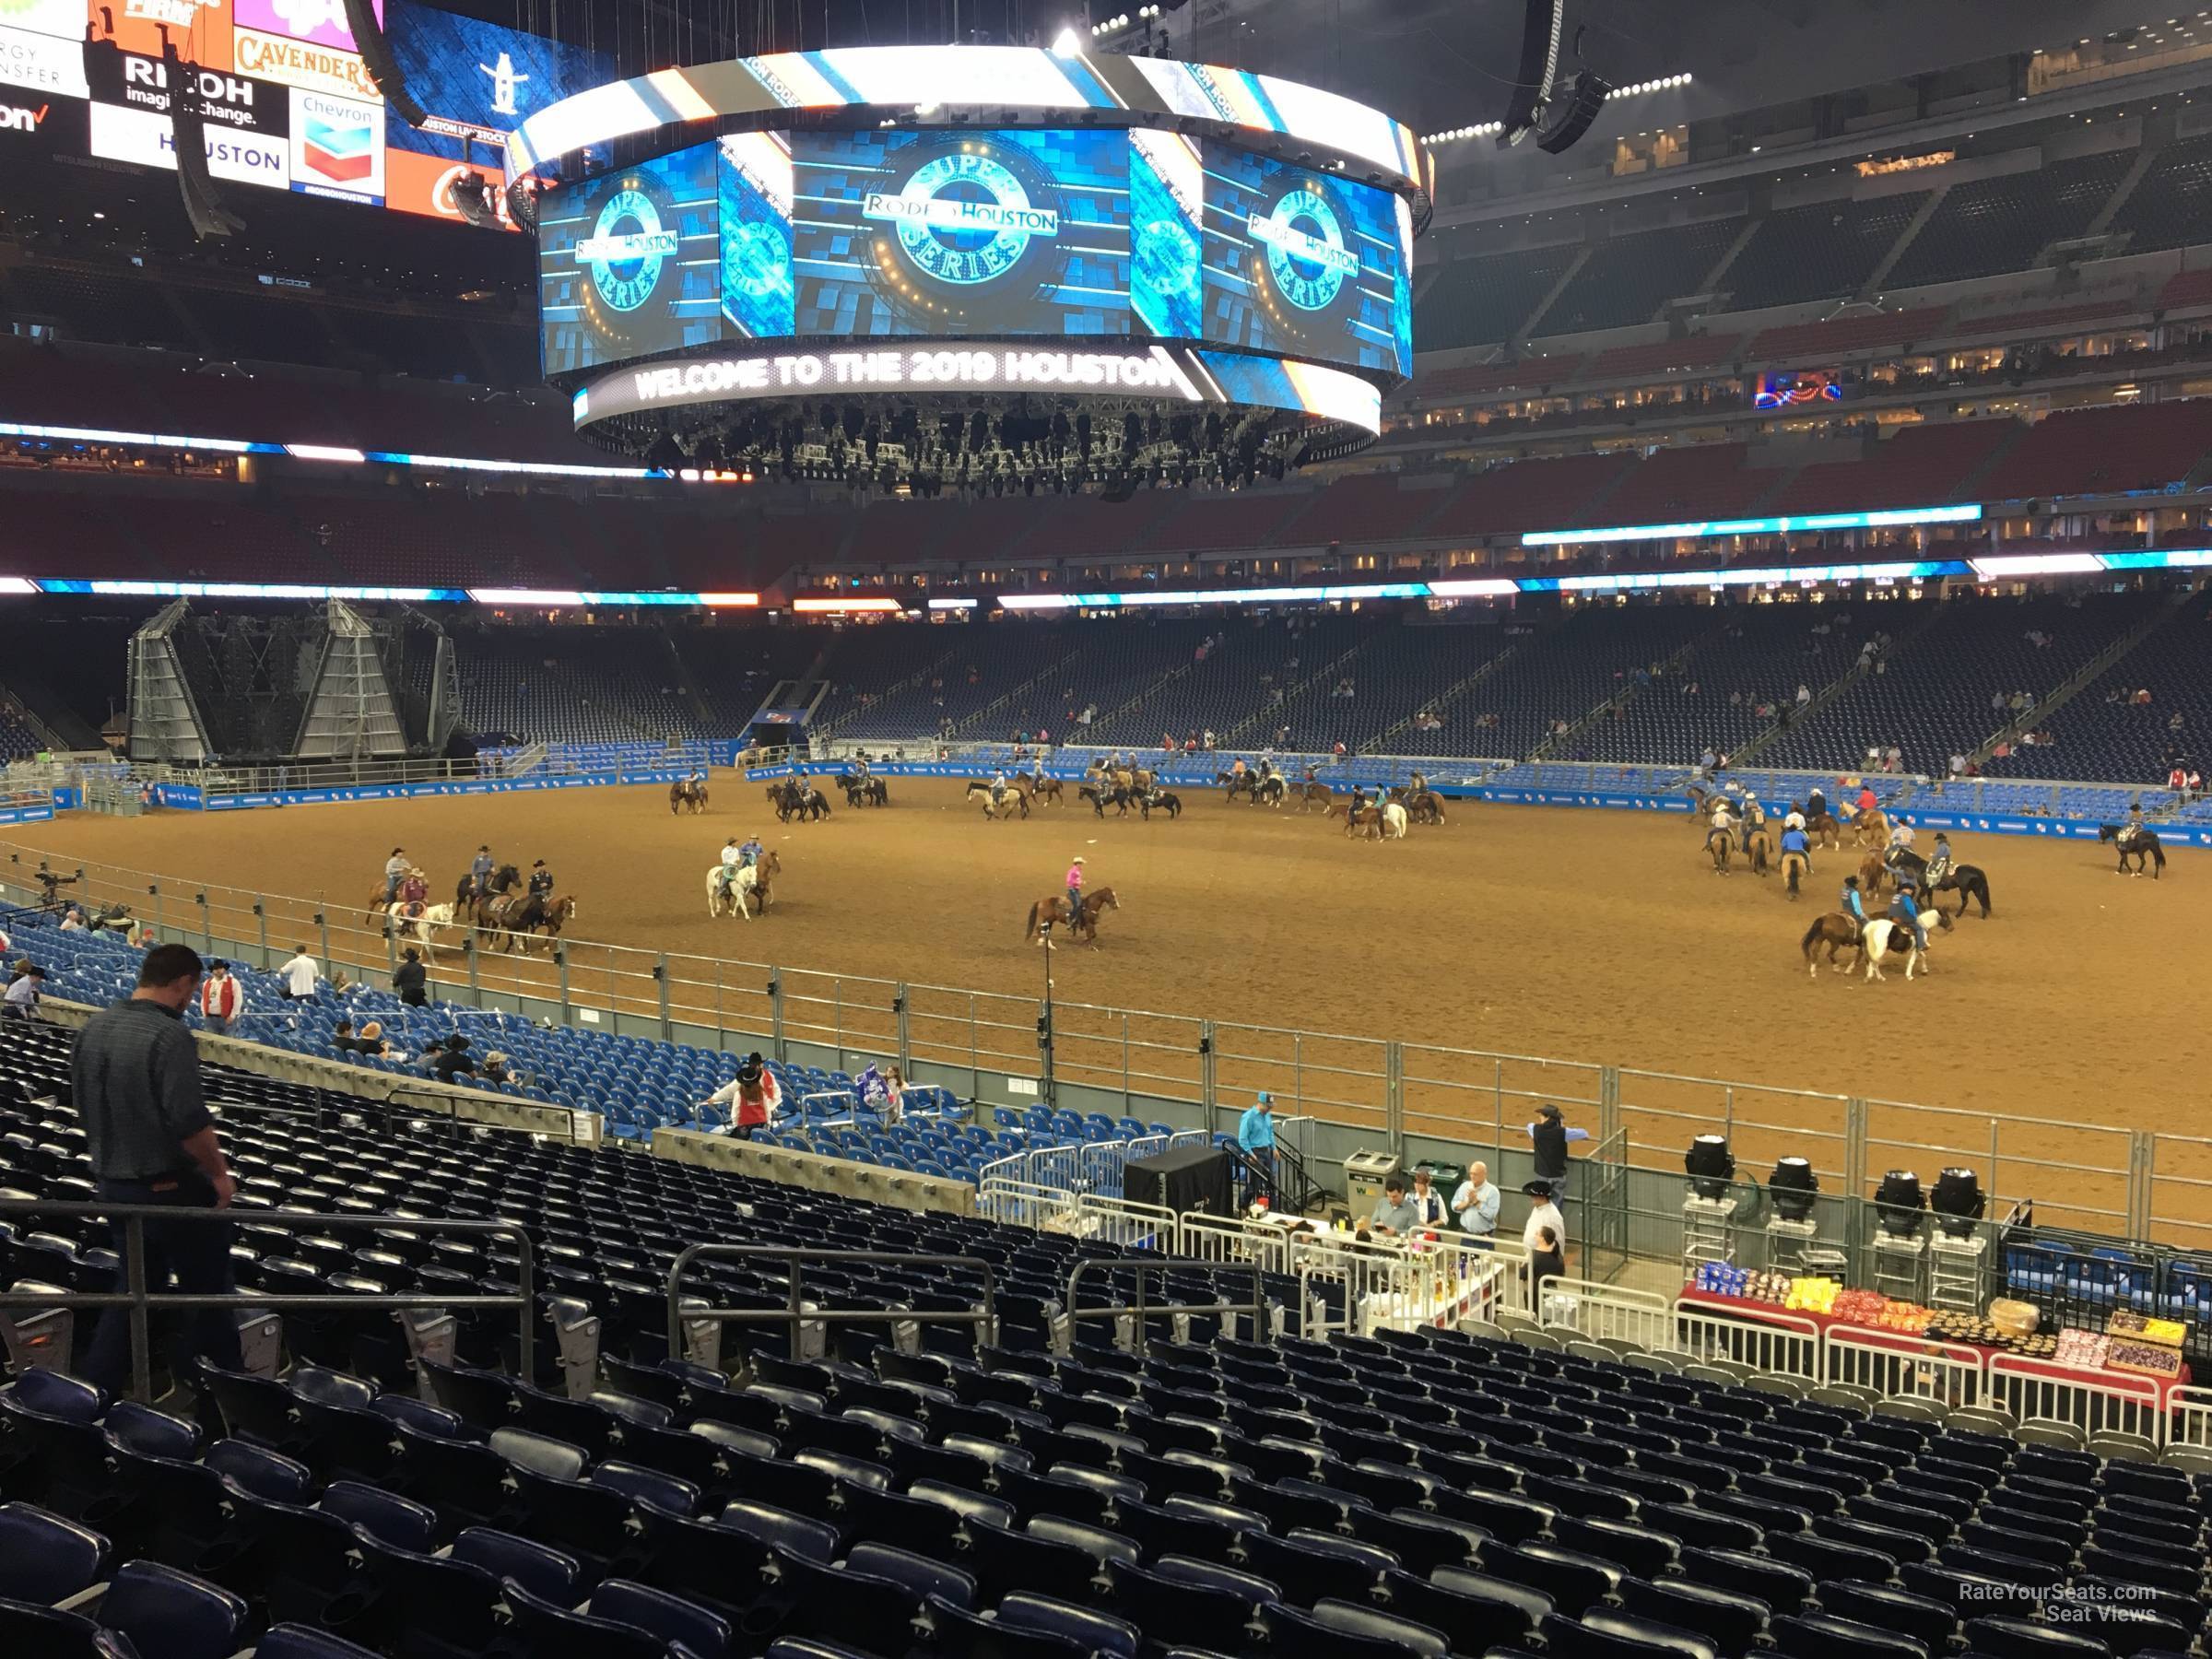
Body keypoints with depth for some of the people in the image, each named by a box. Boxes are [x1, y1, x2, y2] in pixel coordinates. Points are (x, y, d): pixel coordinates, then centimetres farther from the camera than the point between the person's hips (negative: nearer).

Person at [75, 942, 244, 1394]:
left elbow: (84, 1104, 14)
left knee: (135, 1284, 20)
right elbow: (189, 1121, -25)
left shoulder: (94, 1027, 3)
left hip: (114, 1181, 7)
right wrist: (219, 1171, -12)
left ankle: (98, 1385, 22)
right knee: (206, 1286, 7)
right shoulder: (169, 1036, -23)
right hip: (172, 1185, -7)